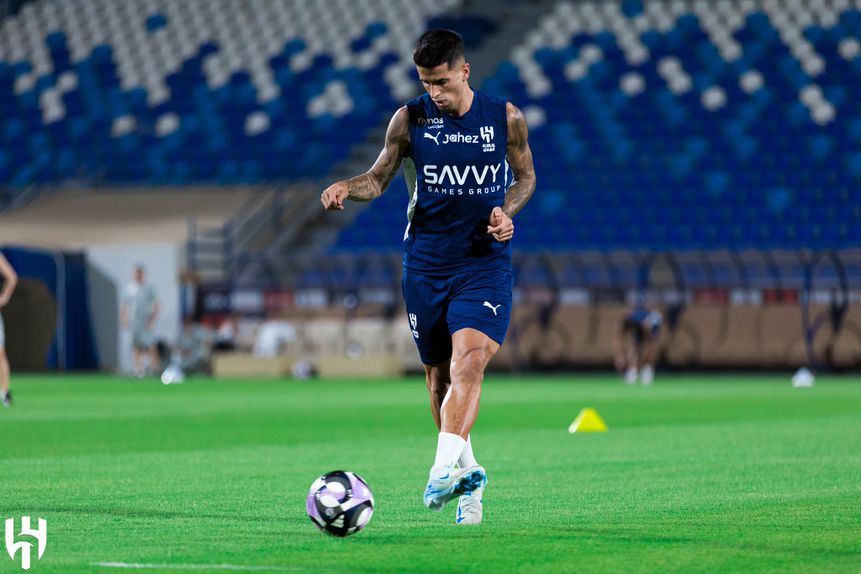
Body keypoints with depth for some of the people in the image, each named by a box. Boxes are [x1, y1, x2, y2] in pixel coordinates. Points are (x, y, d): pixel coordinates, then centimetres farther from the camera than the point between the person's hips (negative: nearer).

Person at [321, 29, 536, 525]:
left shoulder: (505, 117, 0)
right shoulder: (410, 119, 0)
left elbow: (526, 177, 13)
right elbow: (380, 178, 10)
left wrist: (505, 212, -7)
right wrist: (347, 188, -12)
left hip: (486, 262, -2)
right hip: (426, 265, 2)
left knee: (468, 363, -22)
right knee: (440, 376, 7)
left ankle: (443, 470, -30)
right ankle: (468, 473, 25)